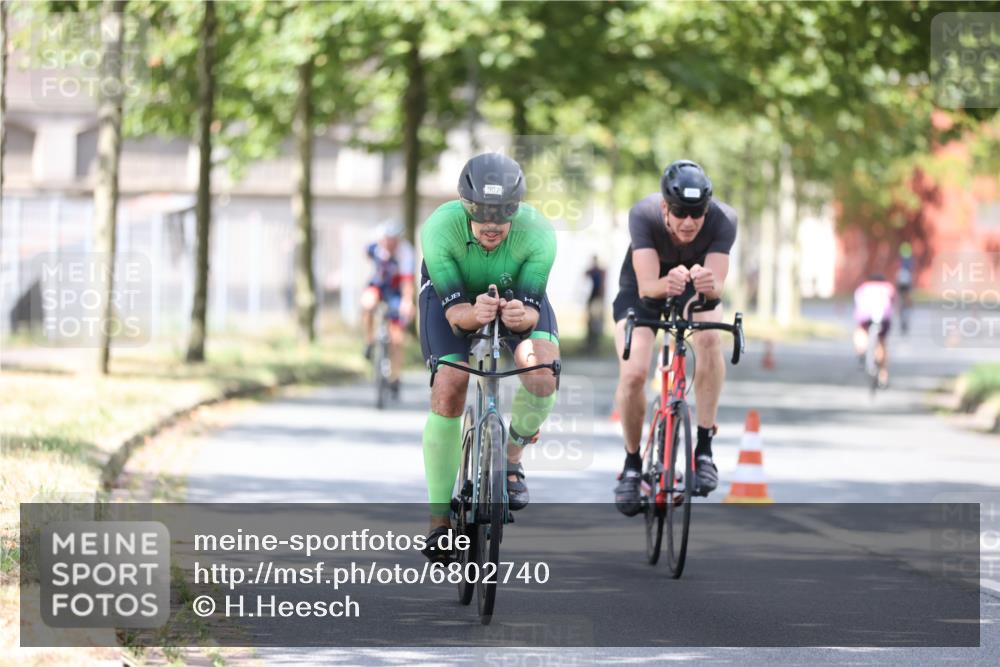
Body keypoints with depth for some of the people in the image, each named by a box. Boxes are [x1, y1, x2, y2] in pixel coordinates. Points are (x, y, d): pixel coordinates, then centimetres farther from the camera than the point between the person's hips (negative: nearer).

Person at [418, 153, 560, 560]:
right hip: (452, 293, 0)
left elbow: (533, 307, -33)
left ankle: (511, 459, 1)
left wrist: (522, 315, -57)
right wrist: (473, 314, -59)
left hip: (517, 292, 0)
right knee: (448, 390, -19)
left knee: (542, 370, -28)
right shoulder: (440, 228, -36)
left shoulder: (537, 233, -34)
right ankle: (440, 519, -6)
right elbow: (454, 309, -36)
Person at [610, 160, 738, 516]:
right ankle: (632, 464, 4)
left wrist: (710, 286, -61)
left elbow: (717, 287, -37)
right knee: (633, 373, -21)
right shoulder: (643, 215, -34)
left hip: (697, 288, 1)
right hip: (642, 289, -1)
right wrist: (665, 285, -62)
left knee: (709, 337, -32)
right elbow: (647, 286, -39)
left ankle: (704, 446, -20)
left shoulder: (723, 220, -32)